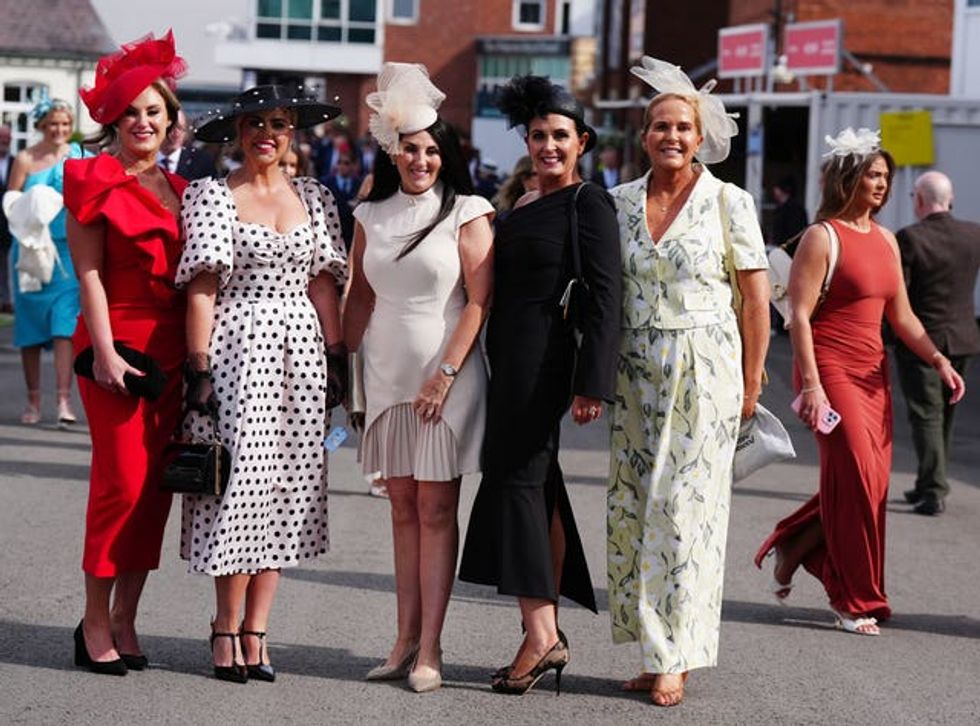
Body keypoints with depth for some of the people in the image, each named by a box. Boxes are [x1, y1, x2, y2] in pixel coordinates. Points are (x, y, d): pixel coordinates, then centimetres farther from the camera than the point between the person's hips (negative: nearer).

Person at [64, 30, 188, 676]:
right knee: (123, 481, -8)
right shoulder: (97, 183, -2)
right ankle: (95, 622, 3)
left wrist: (194, 356, 9)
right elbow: (89, 276, -7)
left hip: (171, 348, 6)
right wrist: (105, 353, -15)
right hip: (119, 344, -6)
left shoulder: (177, 190, 15)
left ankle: (125, 618, 13)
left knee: (156, 483, 5)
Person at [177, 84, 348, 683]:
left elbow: (323, 283, 11)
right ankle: (228, 629, 6)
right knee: (243, 478, -6)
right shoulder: (211, 195, 1)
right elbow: (202, 287, -5)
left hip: (301, 348, 4)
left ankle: (256, 629, 10)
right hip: (238, 346, -4)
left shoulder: (315, 199, 12)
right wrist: (199, 366, -10)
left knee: (287, 483, 3)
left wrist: (337, 358, 5)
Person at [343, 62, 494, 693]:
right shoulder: (371, 216, 9)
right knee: (402, 507, 8)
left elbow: (479, 302, -9)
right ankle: (406, 639, 13)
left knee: (436, 508, -3)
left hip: (446, 379, -4)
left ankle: (429, 648, -2)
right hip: (388, 376, 5)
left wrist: (445, 374, -14)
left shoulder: (467, 214, -4)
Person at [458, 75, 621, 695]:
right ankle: (548, 633, 15)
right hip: (510, 360, 8)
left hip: (544, 359, -8)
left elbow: (604, 298, -14)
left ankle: (541, 633, -6)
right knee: (535, 484, 9)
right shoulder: (520, 207, 17)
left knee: (518, 478, -9)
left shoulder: (590, 205, -8)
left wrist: (593, 383, -21)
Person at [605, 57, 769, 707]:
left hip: (704, 372, -4)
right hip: (637, 374, 4)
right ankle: (654, 648, 12)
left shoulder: (728, 202, -3)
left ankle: (676, 659, 2)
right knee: (631, 508, 3)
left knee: (685, 508, -5)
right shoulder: (621, 202, 7)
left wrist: (749, 385, -2)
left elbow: (755, 298, -2)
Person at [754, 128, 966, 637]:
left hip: (873, 372, 8)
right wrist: (811, 384, -20)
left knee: (871, 480, 6)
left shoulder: (885, 240, 15)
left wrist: (938, 360, 4)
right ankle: (854, 600, 2)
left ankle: (791, 548, 27)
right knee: (855, 477, -8)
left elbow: (901, 315, 18)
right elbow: (800, 315, -12)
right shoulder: (822, 237, -7)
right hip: (830, 370, -7)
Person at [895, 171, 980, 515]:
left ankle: (933, 491, -9)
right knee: (944, 416, 17)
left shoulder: (909, 238, -16)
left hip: (920, 341, -5)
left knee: (926, 415, -1)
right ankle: (929, 486, 27)